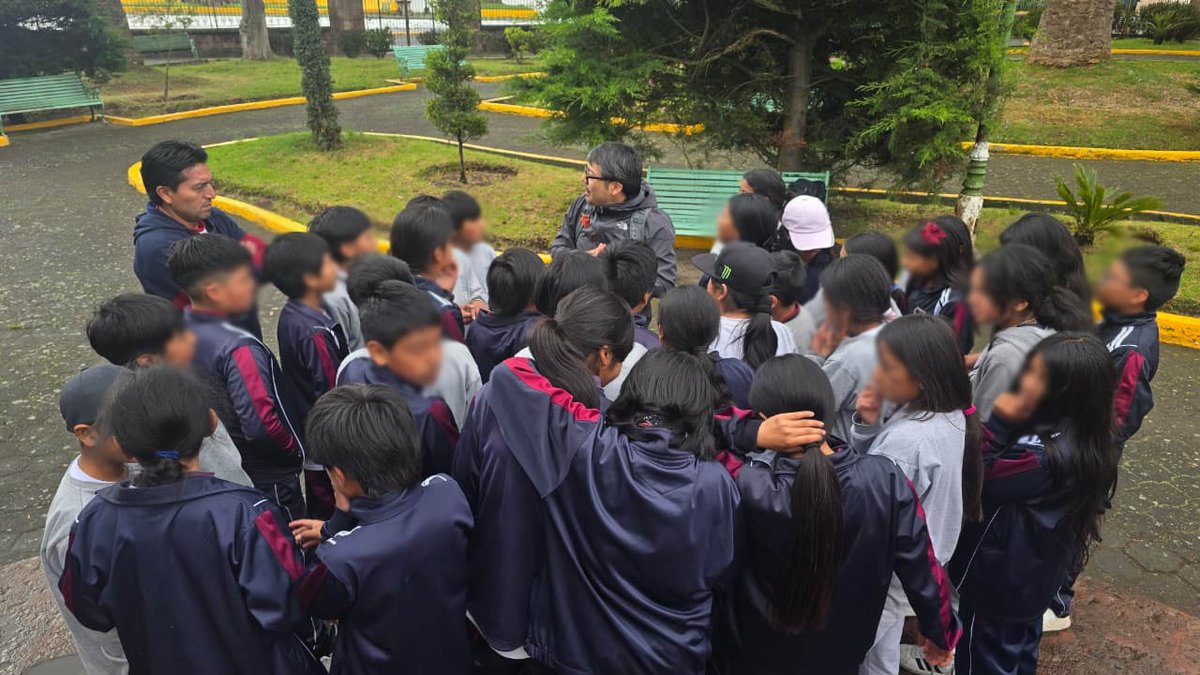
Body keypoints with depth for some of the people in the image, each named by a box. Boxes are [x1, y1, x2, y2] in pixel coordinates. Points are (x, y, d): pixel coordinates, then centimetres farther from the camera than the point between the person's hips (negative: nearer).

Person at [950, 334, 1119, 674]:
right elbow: (1005, 475, 0)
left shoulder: (1043, 453, -35)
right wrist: (1007, 426, -14)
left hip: (998, 577, -8)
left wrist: (998, 423, -28)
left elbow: (976, 482, -24)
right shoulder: (1084, 440, -7)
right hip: (1035, 573, 8)